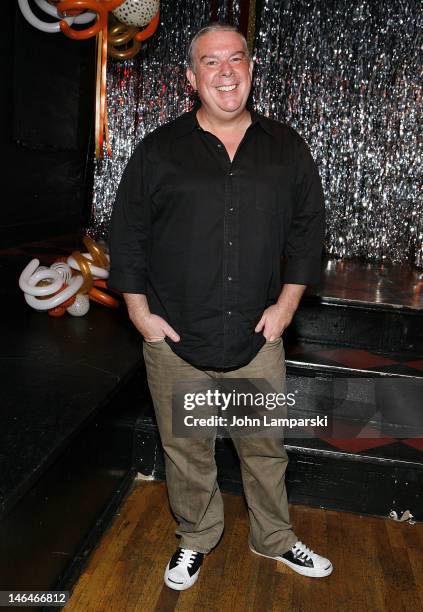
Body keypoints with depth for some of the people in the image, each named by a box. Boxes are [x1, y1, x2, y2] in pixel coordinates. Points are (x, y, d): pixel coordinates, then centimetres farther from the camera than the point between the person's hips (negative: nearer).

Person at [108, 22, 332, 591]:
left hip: (257, 339, 1)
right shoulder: (158, 150, -1)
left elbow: (308, 229, 8)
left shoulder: (287, 148, 4)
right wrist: (140, 313, -2)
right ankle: (196, 539, 39)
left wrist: (286, 305, 2)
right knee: (186, 450, 14)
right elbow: (127, 236, 2)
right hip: (175, 339, -1)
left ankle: (274, 538, 40)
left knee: (265, 447, 15)